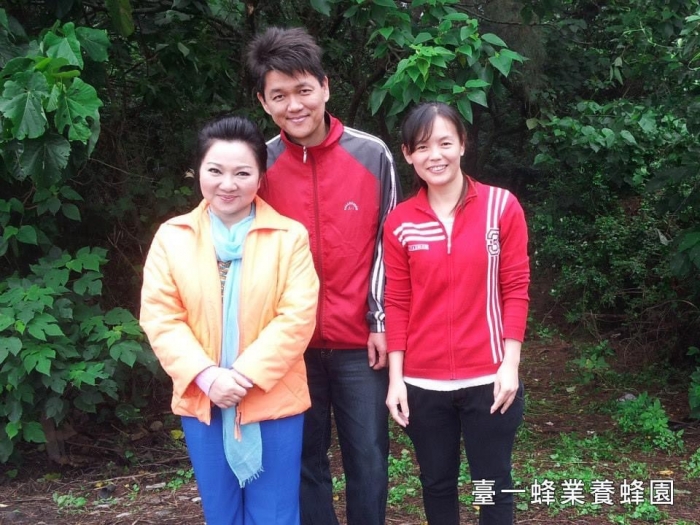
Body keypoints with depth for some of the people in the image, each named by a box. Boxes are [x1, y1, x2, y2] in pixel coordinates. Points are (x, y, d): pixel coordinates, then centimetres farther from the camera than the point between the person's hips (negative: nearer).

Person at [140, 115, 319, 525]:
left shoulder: (289, 236, -5)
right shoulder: (172, 236, 0)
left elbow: (297, 317, -11)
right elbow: (160, 317, -4)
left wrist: (246, 375, -18)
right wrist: (205, 375, -16)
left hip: (273, 400, -2)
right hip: (202, 401, 2)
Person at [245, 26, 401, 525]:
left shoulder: (372, 154, -5)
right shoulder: (259, 166, -2)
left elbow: (386, 242, 1)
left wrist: (380, 322, -2)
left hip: (360, 340, -1)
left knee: (368, 456, 8)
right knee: (305, 458, 10)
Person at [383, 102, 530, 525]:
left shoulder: (502, 206, -4)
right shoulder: (400, 223, 0)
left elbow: (515, 289, -3)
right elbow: (397, 304, 3)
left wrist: (510, 364, -9)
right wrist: (395, 376, -2)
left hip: (488, 378, -2)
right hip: (423, 382, 2)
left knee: (493, 487, 9)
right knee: (437, 484, 16)